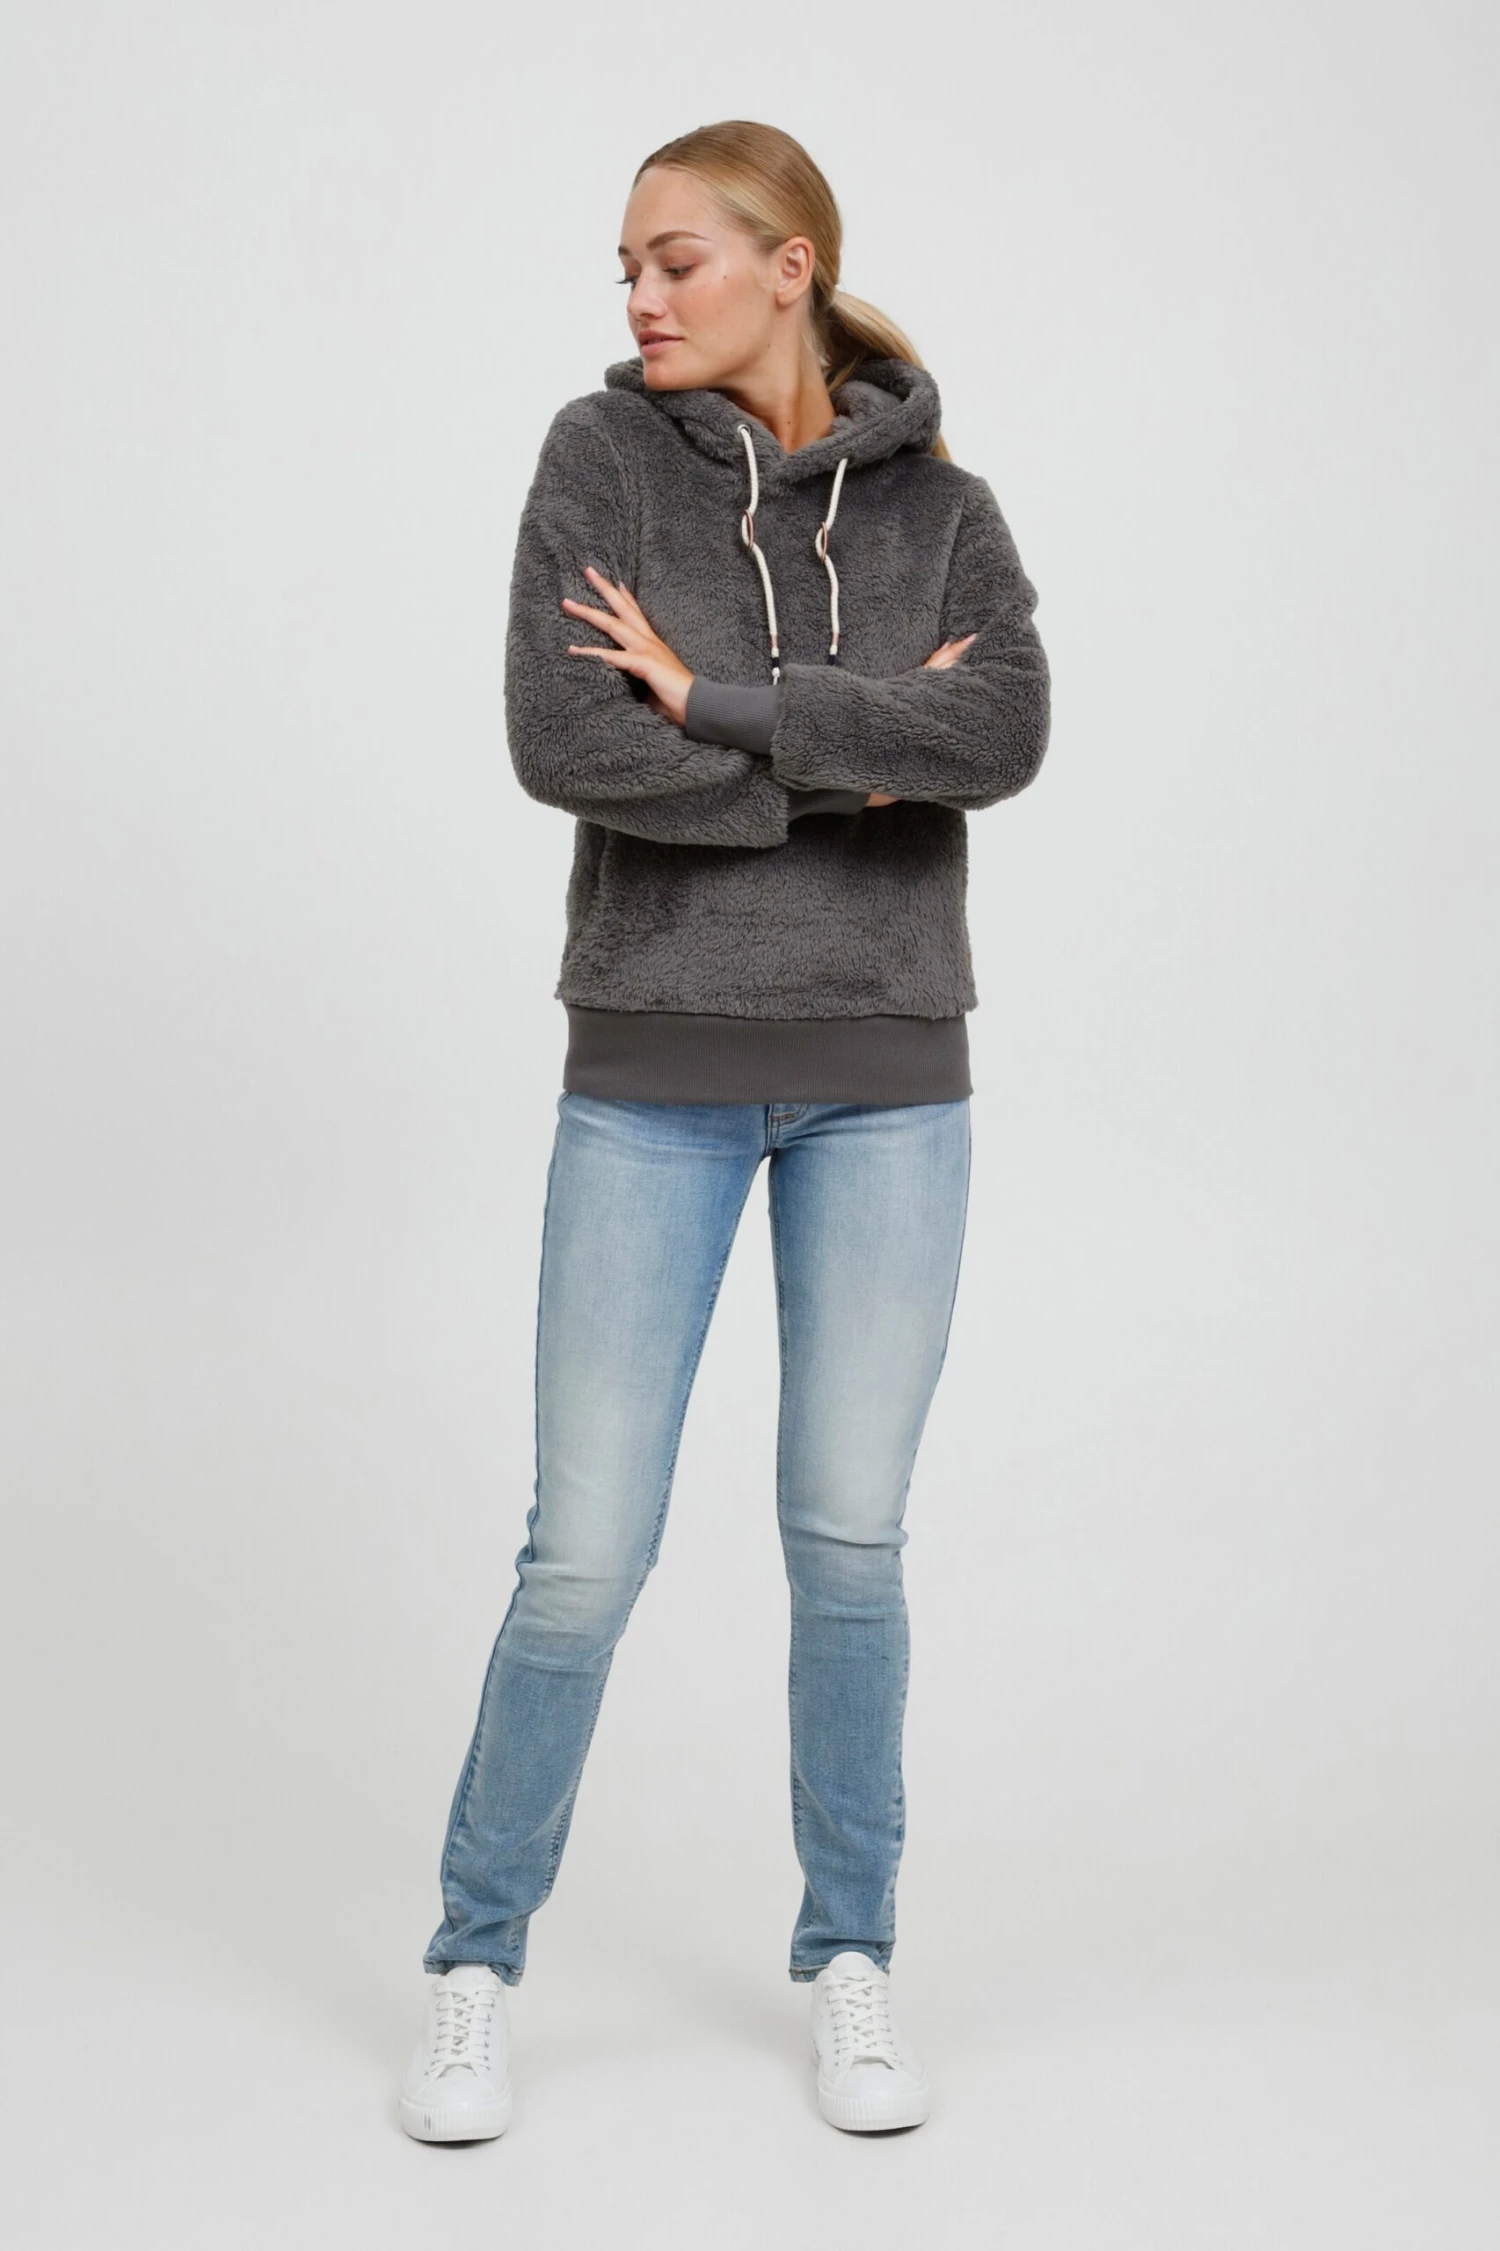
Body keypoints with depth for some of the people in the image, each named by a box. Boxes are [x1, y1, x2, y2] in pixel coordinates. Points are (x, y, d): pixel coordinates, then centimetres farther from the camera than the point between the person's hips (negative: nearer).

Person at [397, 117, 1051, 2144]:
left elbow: (1007, 736, -14)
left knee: (849, 1537, 5)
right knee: (587, 1549, 0)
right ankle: (479, 1961, 20)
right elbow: (558, 742, -13)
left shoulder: (940, 509, 4)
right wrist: (848, 761, -11)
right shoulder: (604, 454, 0)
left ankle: (851, 1961, 24)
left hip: (885, 1079, 1)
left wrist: (720, 702, -17)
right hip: (656, 1077, -1)